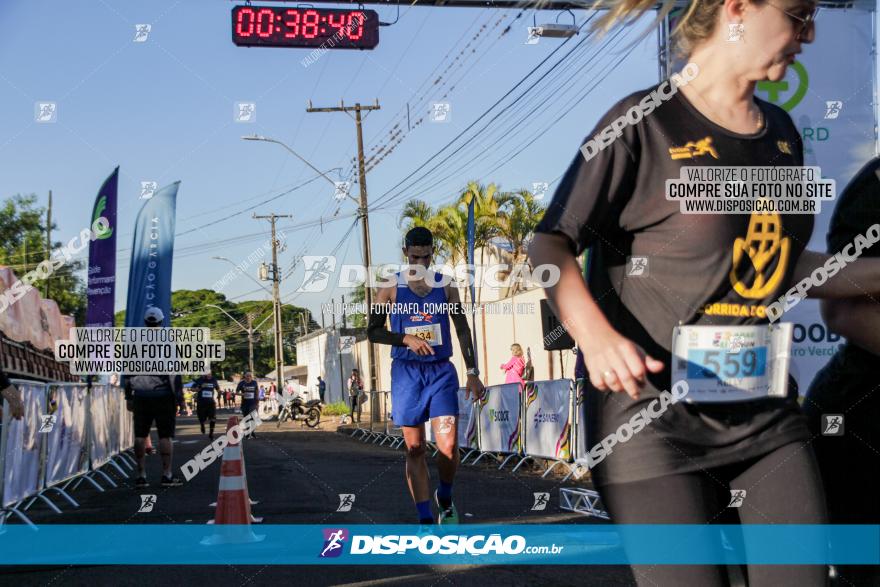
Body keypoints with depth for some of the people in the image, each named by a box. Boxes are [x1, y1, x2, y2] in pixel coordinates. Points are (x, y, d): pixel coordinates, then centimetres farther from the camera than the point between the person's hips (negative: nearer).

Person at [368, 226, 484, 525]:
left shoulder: (445, 286, 7)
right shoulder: (391, 289, 2)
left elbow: (462, 330, 11)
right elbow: (373, 331, 3)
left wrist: (472, 372, 7)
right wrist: (407, 339, -13)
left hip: (441, 371, 1)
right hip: (406, 372, 0)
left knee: (449, 446, -11)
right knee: (414, 449, 0)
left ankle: (445, 498, 17)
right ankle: (425, 518, 5)